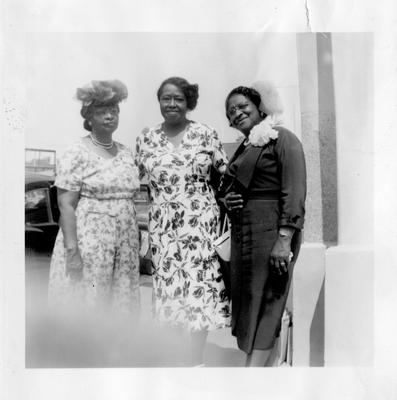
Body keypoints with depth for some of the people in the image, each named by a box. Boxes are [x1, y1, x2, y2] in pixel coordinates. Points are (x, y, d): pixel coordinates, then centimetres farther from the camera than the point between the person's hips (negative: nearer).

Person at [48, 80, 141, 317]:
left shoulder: (127, 153, 11)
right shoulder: (78, 153, -6)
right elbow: (66, 204, -10)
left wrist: (138, 242, 11)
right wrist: (72, 249, -17)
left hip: (124, 246, 5)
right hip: (88, 243, -5)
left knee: (119, 306, 10)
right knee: (84, 304, 1)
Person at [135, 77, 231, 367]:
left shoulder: (206, 134, 0)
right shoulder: (146, 141, 7)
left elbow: (226, 176, 5)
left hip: (201, 223, -2)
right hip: (162, 227, 2)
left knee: (200, 286, 0)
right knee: (168, 286, 7)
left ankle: (197, 359, 16)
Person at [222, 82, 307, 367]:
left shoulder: (282, 138, -5)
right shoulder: (243, 149, 20)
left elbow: (294, 192, -15)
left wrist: (284, 239, -22)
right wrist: (228, 201, 5)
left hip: (272, 231, -8)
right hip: (243, 233, 8)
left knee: (265, 304, -4)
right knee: (250, 302, 10)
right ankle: (270, 366, 21)